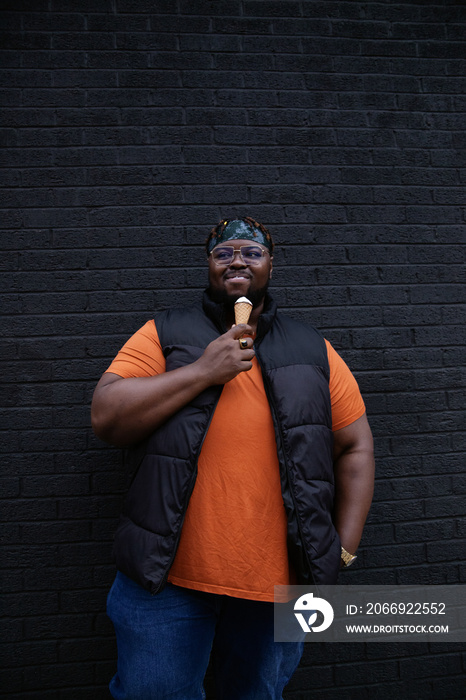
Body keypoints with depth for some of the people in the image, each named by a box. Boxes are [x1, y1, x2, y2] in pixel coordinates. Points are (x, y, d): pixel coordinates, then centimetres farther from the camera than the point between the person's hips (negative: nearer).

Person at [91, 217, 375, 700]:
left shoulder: (313, 351, 6)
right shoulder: (164, 334, 2)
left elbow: (356, 446, 7)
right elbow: (105, 417, -9)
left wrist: (344, 549, 2)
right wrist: (203, 370, -16)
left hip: (278, 582, 2)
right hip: (169, 576, -1)